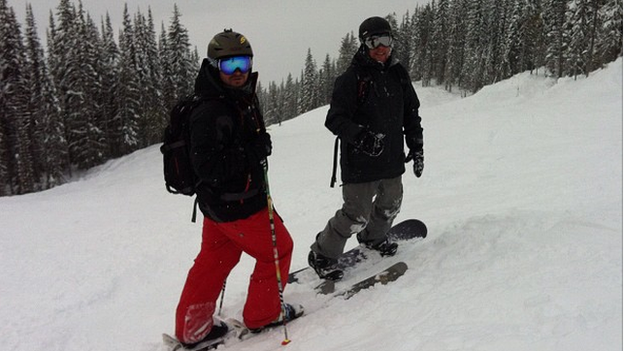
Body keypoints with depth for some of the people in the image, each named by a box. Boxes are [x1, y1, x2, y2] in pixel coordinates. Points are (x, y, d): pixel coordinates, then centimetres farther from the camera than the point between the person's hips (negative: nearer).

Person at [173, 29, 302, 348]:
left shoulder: (243, 101, 8)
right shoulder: (210, 113, -22)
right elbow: (207, 165, -28)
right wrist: (254, 151, -27)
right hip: (236, 205, -9)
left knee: (213, 261, 17)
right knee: (278, 247, 8)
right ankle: (263, 313, 26)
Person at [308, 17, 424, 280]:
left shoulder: (398, 75, 8)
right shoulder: (351, 78, -11)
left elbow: (411, 113, 17)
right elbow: (335, 119, -16)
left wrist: (416, 146, 12)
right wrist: (362, 136, -31)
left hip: (392, 160, 7)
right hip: (360, 163, -7)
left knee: (390, 205, 22)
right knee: (357, 215, -6)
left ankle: (373, 238, 51)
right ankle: (321, 255, 15)